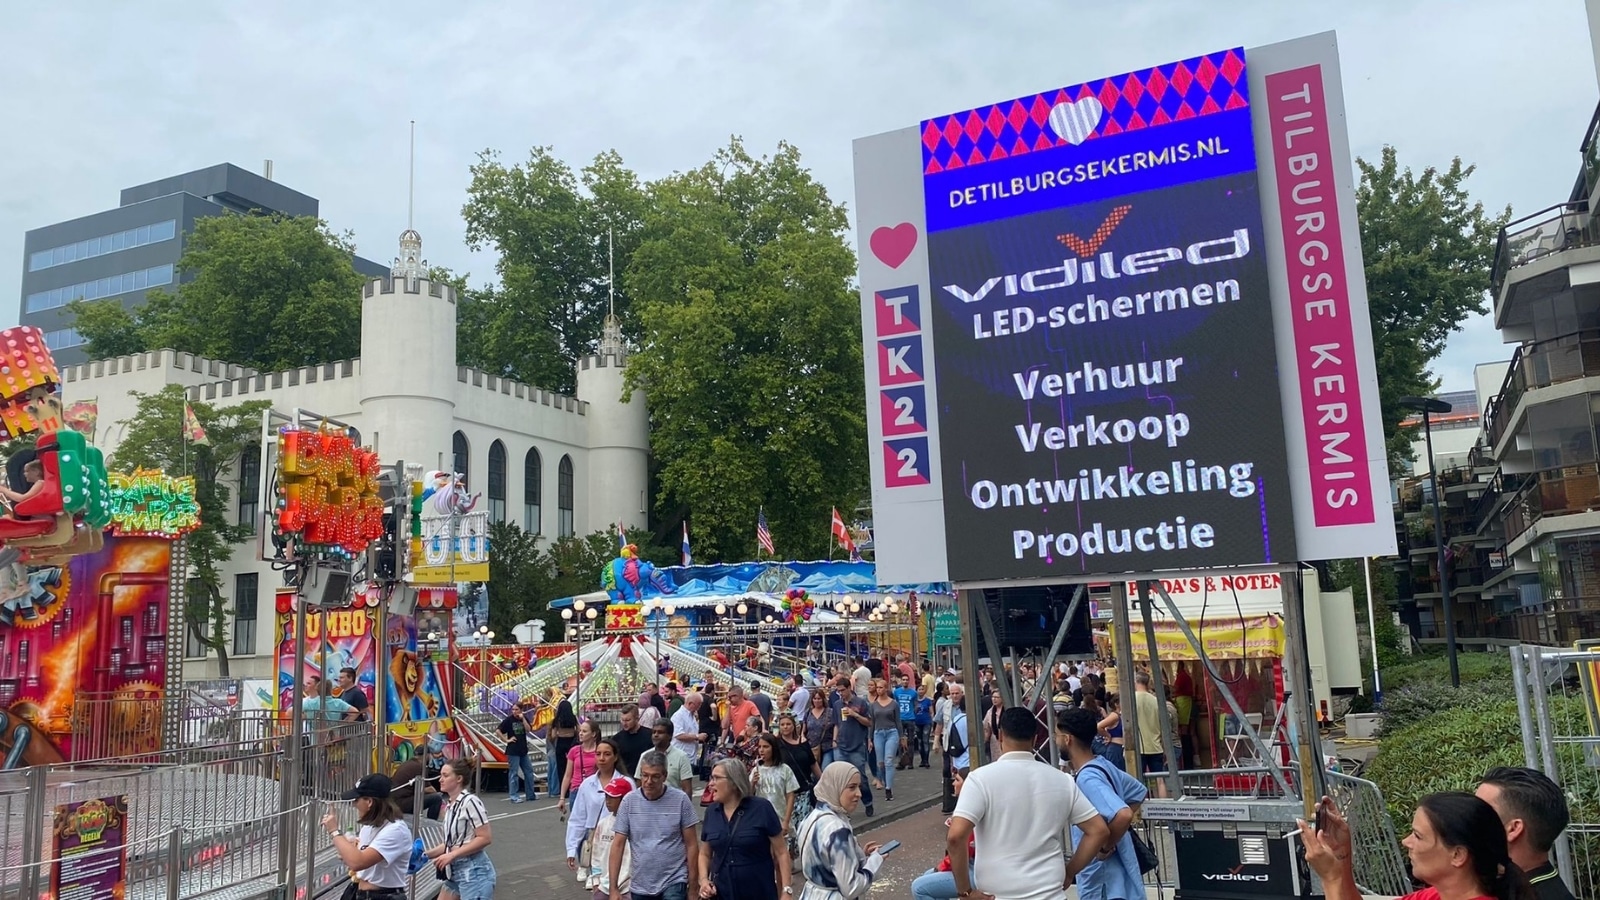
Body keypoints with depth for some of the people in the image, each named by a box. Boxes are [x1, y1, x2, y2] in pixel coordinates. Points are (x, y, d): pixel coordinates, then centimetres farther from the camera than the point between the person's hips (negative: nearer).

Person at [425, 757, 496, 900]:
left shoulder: (470, 802, -15)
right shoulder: (450, 806, 12)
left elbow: (485, 838, -19)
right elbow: (452, 843, 14)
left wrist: (452, 855, -19)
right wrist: (427, 854, 3)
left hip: (474, 873, -9)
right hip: (455, 873, 9)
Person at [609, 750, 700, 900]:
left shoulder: (680, 800, -8)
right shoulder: (629, 801, -3)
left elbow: (691, 845, -3)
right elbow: (618, 845, -1)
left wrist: (692, 887, -4)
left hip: (674, 883, -3)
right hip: (640, 886, 3)